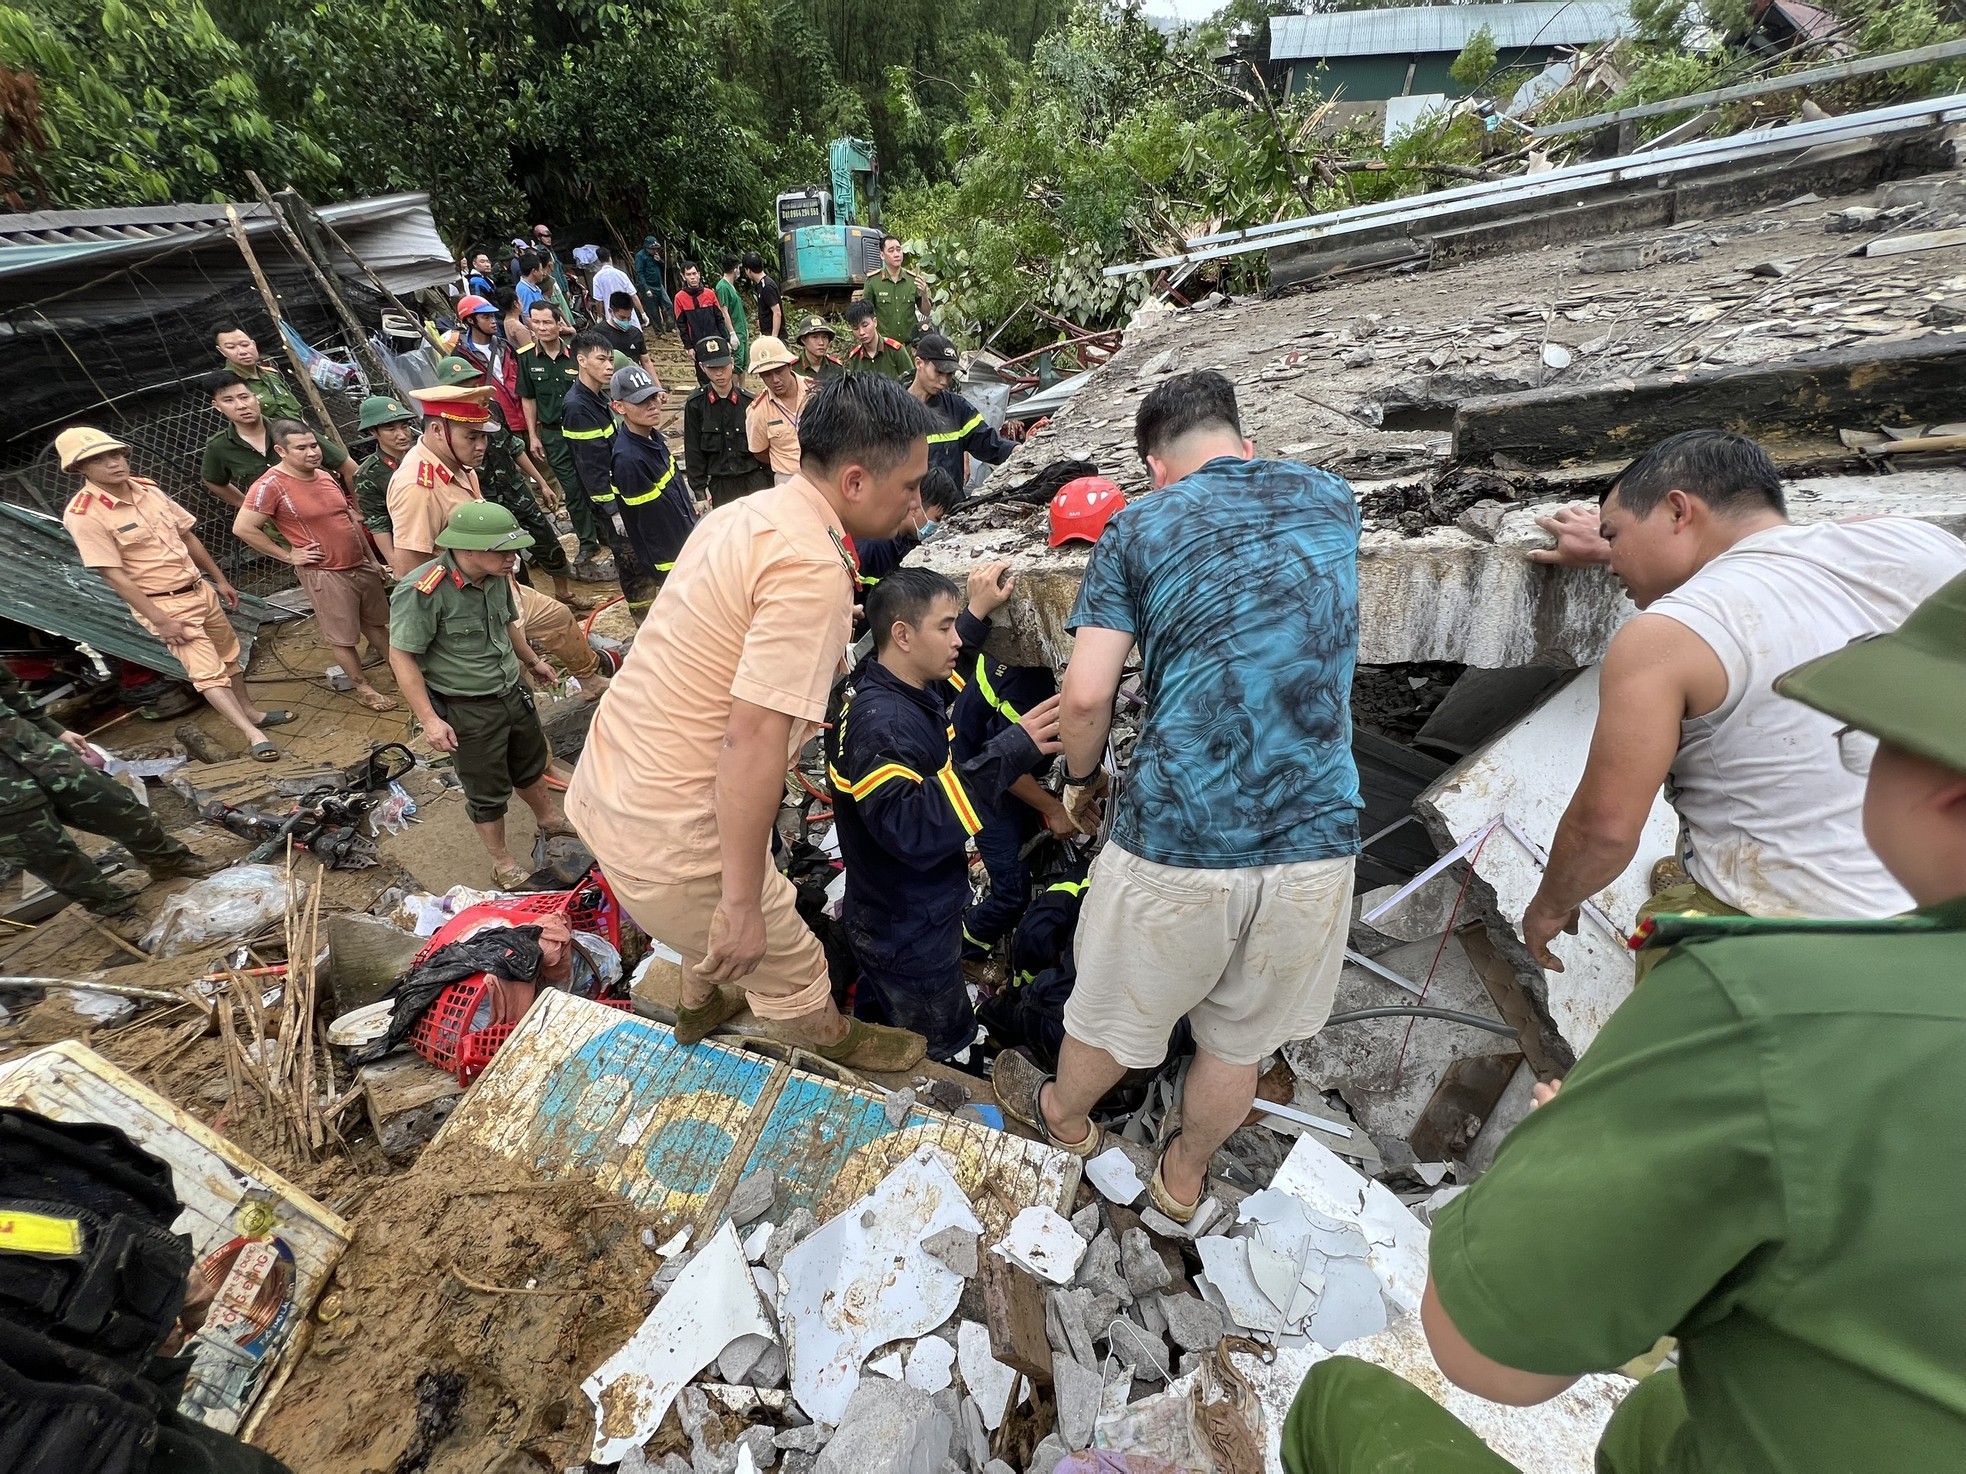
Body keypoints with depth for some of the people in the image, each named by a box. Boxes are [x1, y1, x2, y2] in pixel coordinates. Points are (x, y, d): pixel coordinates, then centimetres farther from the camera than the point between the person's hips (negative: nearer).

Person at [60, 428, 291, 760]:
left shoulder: (147, 488, 2)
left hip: (200, 590, 7)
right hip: (161, 605, -7)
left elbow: (187, 535, 13)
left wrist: (219, 579, 16)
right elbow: (114, 575, -18)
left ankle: (251, 712, 35)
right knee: (207, 672, -11)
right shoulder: (83, 515, -18)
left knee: (229, 655, 19)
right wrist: (161, 620, -21)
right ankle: (253, 735, -13)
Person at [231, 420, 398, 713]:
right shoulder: (271, 485, -15)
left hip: (361, 565, 7)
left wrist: (372, 558, 16)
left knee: (376, 622, 19)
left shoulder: (325, 477, 6)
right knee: (342, 637, 5)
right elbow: (242, 528, -14)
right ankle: (363, 688, 17)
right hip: (325, 574, -6)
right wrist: (288, 555, -12)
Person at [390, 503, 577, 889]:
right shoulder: (421, 592, -27)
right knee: (488, 790, 10)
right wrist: (429, 720, -20)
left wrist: (532, 660, 28)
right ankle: (502, 864, 29)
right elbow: (401, 657, -20)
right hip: (467, 710, -6)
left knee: (531, 762, 26)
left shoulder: (496, 576, -6)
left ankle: (550, 818, 52)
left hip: (512, 691, 7)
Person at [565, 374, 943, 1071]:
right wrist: (742, 905, -23)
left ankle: (701, 1005, 63)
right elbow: (753, 738, -30)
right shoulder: (813, 570, -25)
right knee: (789, 965, 17)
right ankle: (837, 1043, 45)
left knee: (717, 924, 36)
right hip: (666, 834, -9)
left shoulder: (749, 511, 3)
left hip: (606, 780, 9)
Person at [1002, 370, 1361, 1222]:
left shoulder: (1138, 528, -1)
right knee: (1240, 1040, 24)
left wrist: (1081, 779, 10)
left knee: (1113, 1015, 24)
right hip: (1316, 836, 4)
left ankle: (1065, 1118, 53)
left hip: (1176, 839, -3)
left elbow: (1085, 696, -10)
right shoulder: (1332, 499, 11)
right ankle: (1184, 1178, 50)